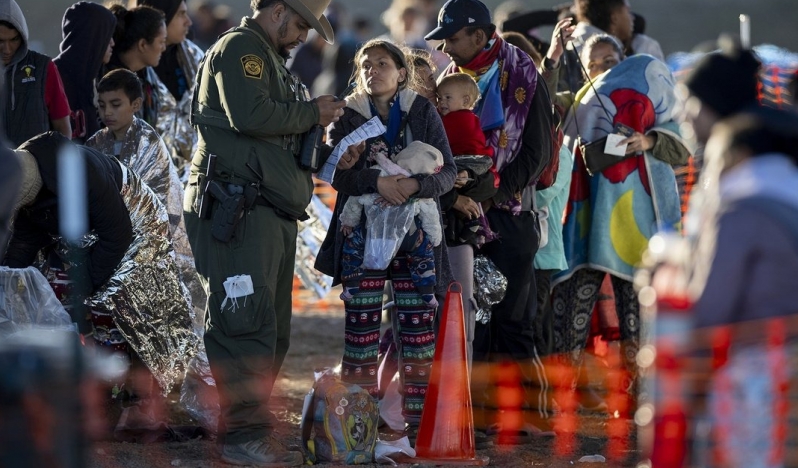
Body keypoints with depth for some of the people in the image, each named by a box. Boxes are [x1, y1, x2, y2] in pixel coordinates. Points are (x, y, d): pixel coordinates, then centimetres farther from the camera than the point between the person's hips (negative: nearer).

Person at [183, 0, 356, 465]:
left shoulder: (273, 61, 26)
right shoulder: (239, 48, -6)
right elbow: (250, 116, -23)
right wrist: (313, 112, -10)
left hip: (275, 212, 11)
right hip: (237, 209, -11)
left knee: (272, 331, 11)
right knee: (249, 323, -14)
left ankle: (247, 427, 15)